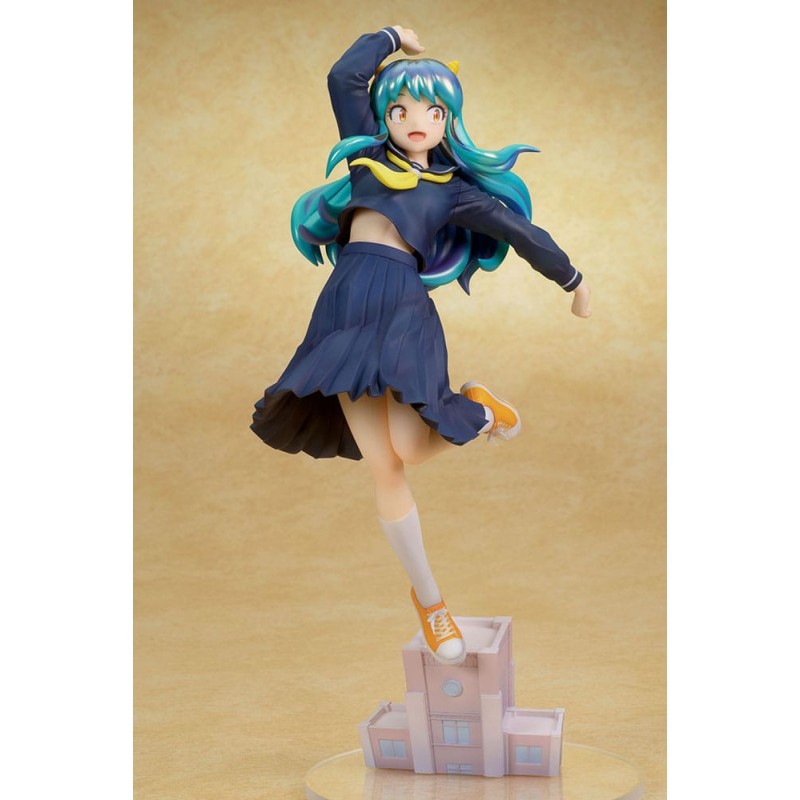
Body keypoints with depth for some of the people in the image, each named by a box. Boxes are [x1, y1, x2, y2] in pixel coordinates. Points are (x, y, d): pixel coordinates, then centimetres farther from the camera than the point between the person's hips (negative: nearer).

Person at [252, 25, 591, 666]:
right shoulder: (367, 151, 21)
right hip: (347, 302, 2)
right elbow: (344, 76, 18)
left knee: (407, 448, -20)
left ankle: (478, 409, 15)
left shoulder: (454, 187, 14)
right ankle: (428, 598, 10)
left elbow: (517, 229, 14)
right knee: (382, 465, -3)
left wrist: (571, 278, 16)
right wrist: (392, 37, 31)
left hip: (405, 304, -2)